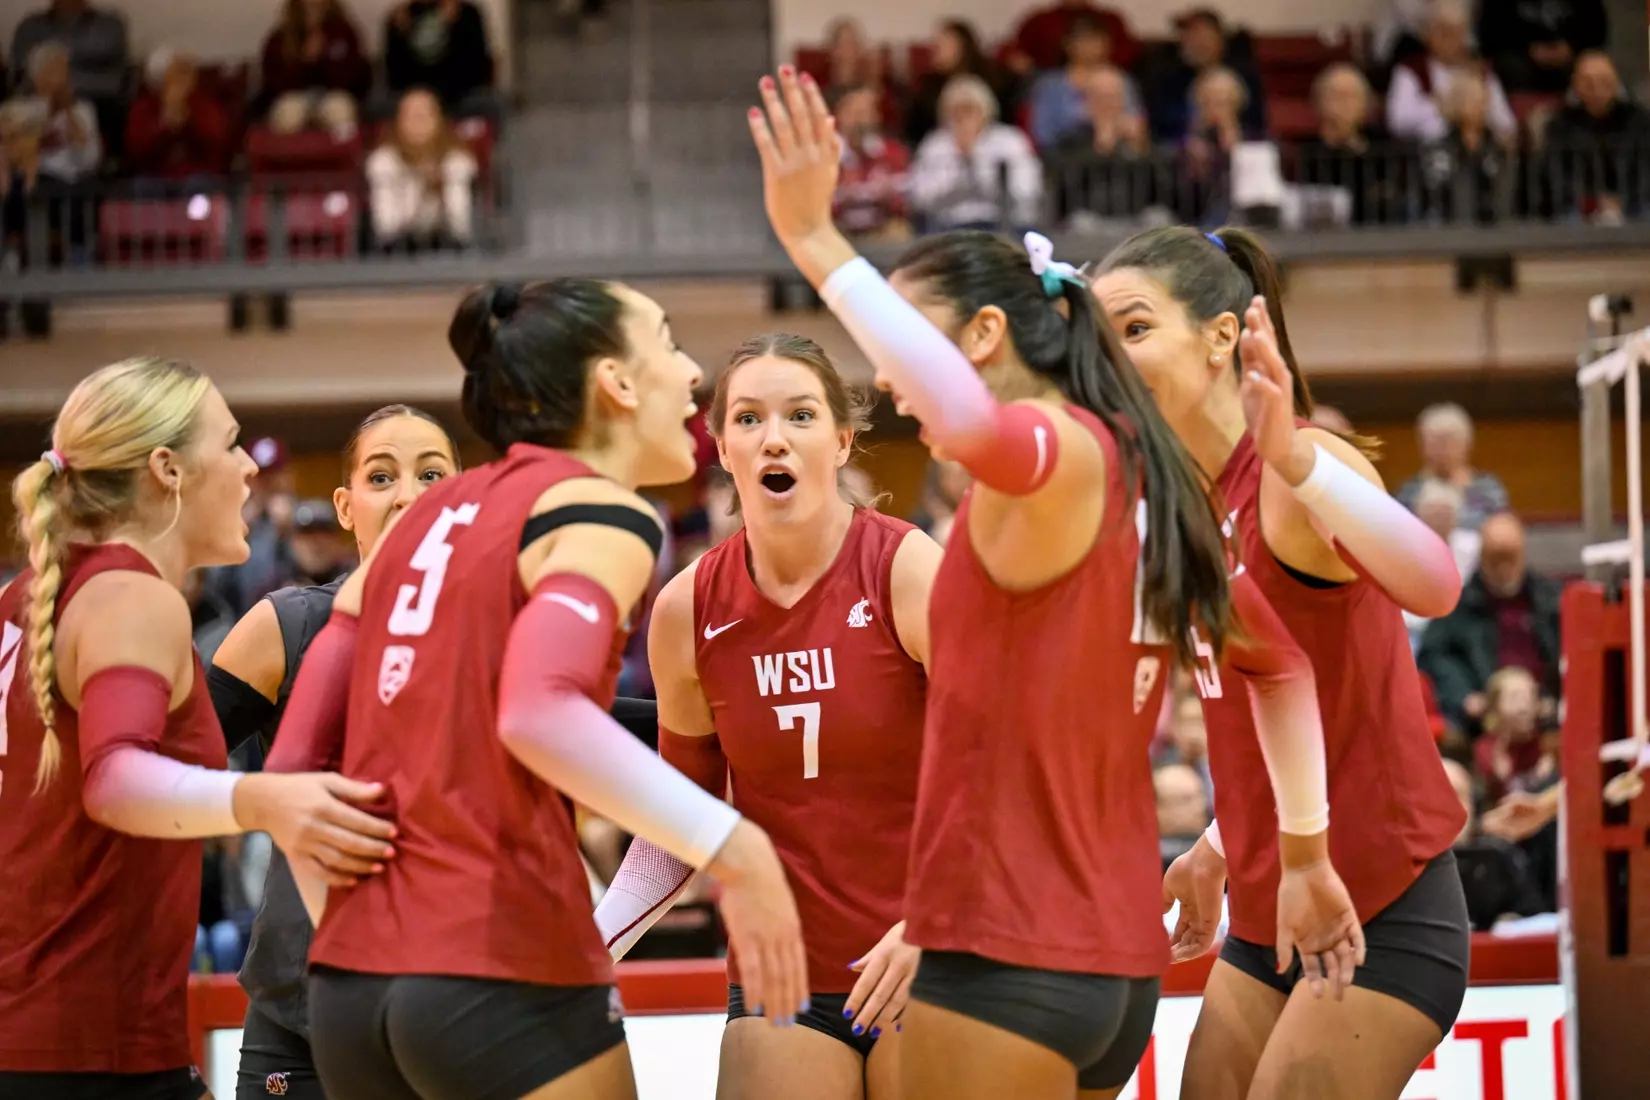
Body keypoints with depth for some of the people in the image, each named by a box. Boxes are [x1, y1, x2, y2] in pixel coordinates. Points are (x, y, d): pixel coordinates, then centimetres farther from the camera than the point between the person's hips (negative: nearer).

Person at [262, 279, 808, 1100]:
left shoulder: (428, 517, 17)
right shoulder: (598, 511, -4)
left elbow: (293, 764, 14)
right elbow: (539, 715, -25)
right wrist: (731, 847, -22)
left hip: (348, 988, 7)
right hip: (508, 981, -7)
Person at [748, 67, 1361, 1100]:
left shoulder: (1060, 450, -11)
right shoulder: (1136, 477, 15)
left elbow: (969, 420, -36)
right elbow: (1281, 661, 25)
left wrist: (817, 242, -33)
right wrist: (1306, 854, 28)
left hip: (1008, 953, -9)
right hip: (1119, 957, 9)